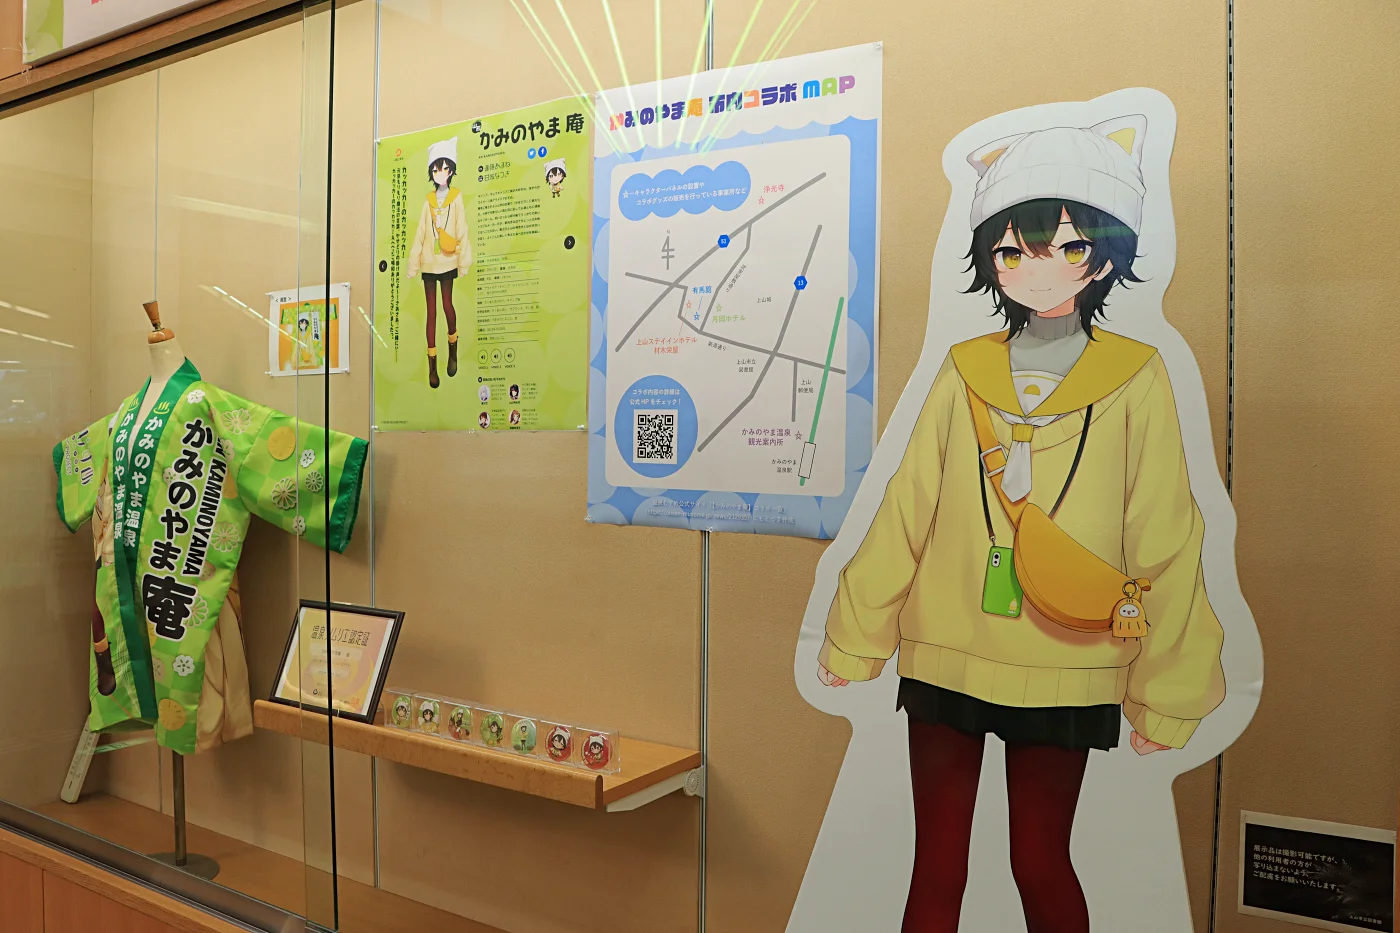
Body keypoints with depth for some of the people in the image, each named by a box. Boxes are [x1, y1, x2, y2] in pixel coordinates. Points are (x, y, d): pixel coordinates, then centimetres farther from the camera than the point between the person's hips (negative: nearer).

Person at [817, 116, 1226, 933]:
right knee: (938, 867, 12)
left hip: (1063, 672, -1)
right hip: (943, 656, 2)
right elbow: (906, 515, 3)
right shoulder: (964, 374, 0)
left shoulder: (1136, 382, -4)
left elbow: (1163, 544, -1)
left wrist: (1167, 691, 3)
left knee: (1041, 862, 11)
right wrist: (854, 640, 7)